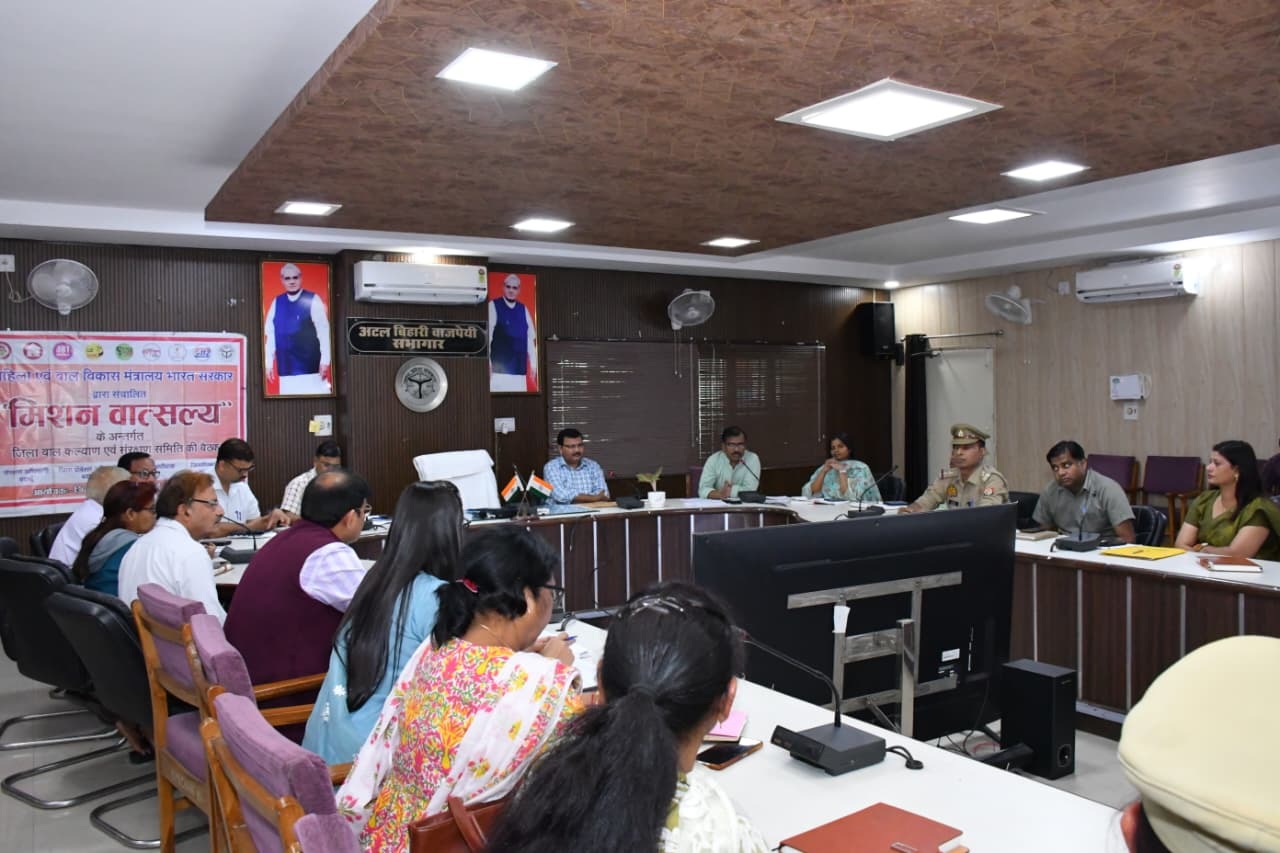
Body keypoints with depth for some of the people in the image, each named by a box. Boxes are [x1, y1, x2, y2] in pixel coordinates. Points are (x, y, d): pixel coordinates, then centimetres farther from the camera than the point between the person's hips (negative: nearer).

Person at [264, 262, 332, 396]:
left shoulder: (313, 300, -3)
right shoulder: (276, 303, 9)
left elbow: (324, 331, -7)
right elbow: (270, 334, 9)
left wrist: (325, 361, -12)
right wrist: (269, 362, 6)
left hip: (311, 366, -3)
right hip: (286, 367, 4)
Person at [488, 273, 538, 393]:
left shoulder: (523, 309, 14)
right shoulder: (493, 306, 2)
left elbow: (530, 338, 14)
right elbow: (487, 335, -4)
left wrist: (533, 364, 10)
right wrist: (488, 362, -11)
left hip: (519, 368, 4)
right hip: (499, 367, -4)